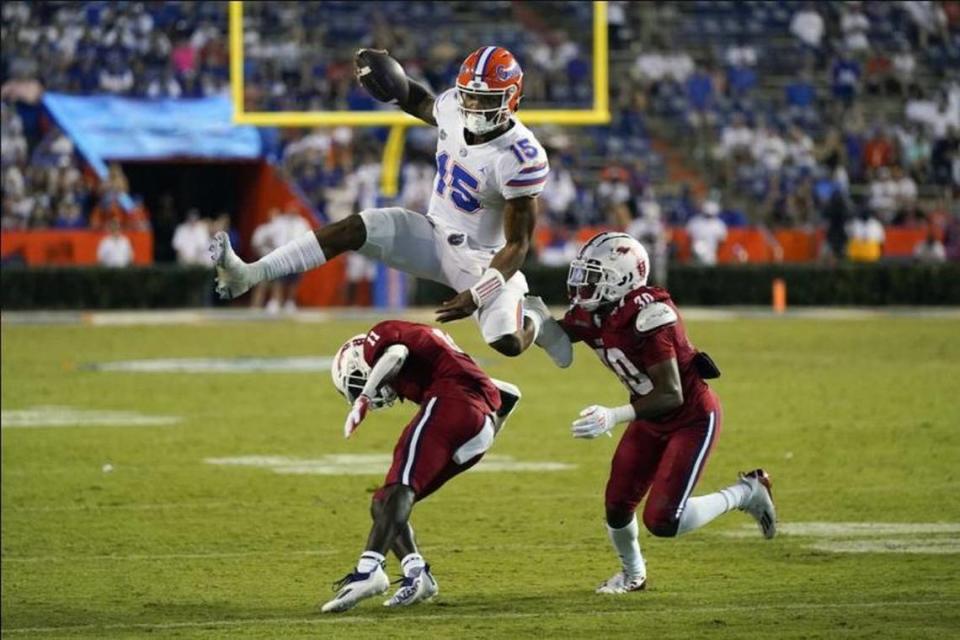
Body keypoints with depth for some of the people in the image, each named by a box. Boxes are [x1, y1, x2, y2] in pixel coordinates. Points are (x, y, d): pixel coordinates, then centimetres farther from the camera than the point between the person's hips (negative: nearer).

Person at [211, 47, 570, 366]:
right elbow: (423, 105, 19)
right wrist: (391, 81, -2)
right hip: (435, 236, 5)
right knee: (353, 229, -18)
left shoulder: (521, 158, -26)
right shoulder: (453, 107, -9)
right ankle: (248, 275, -25)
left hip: (482, 257, -5)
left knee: (508, 343, -25)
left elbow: (517, 245, -21)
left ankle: (533, 320, 14)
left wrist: (476, 296, -30)